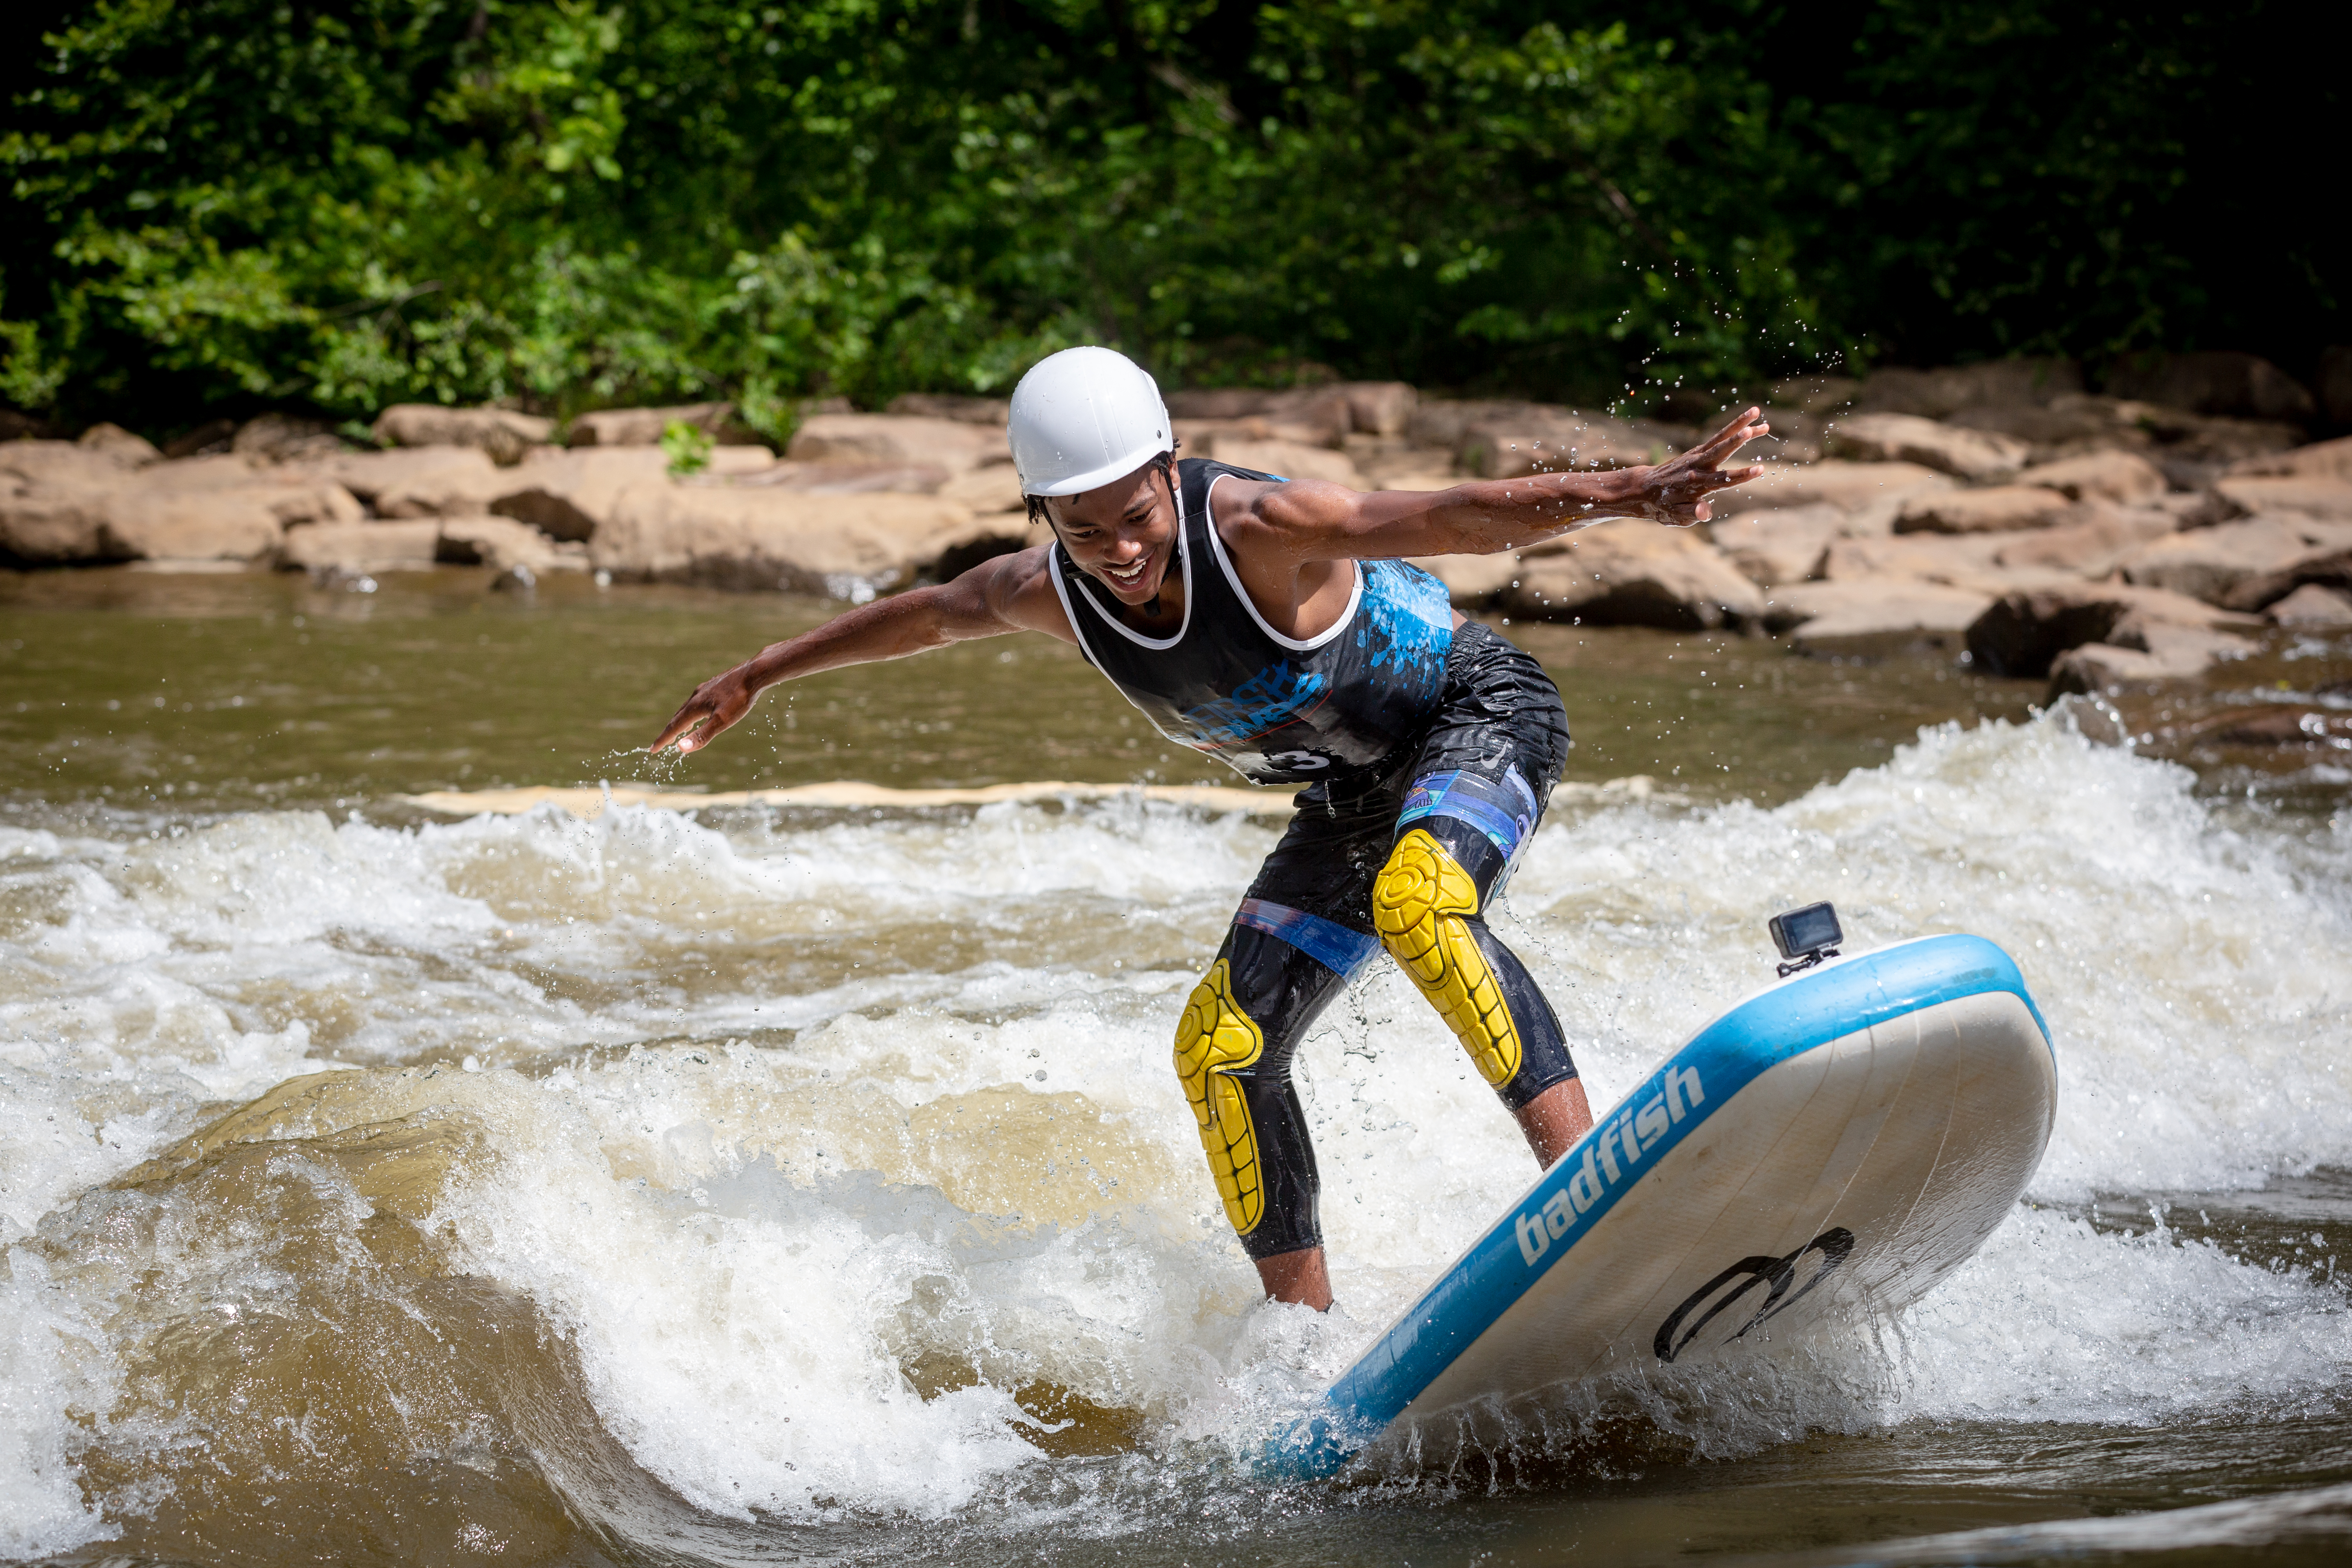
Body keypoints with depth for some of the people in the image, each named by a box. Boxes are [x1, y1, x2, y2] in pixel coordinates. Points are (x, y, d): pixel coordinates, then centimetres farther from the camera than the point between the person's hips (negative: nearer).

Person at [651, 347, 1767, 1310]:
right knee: (1224, 1051, -3)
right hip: (1355, 803, 7)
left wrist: (1629, 493, -56)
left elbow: (1458, 517, -42)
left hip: (1481, 716, -7)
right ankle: (1306, 1327, 4)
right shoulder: (1048, 594, -12)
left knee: (1416, 904, -38)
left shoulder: (1257, 526, -30)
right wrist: (762, 675, 23)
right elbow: (929, 613, 10)